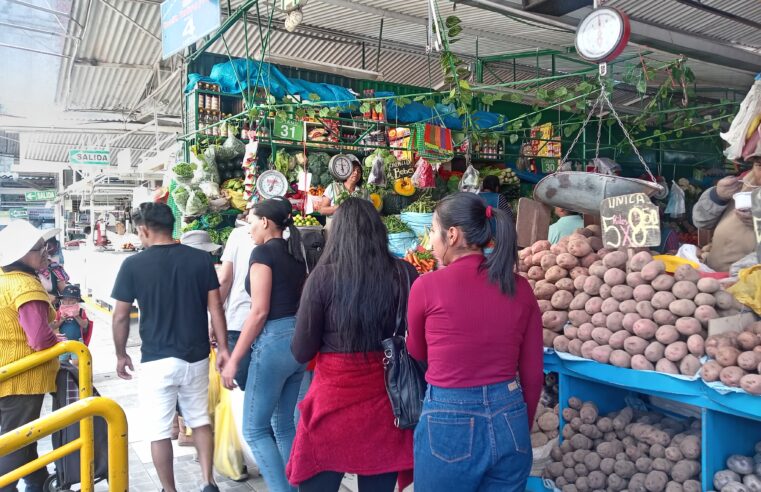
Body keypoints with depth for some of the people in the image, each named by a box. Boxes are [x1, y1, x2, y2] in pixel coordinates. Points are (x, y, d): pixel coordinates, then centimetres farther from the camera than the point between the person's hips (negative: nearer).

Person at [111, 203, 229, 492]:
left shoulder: (133, 265, -8)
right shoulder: (201, 259, -3)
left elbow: (121, 317, -2)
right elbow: (215, 308, -1)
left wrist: (121, 355, 12)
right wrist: (223, 348, 7)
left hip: (156, 360, -3)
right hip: (196, 356, 3)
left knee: (159, 430, 11)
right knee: (200, 421, 19)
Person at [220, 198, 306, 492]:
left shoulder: (263, 252, -9)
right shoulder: (296, 255, 13)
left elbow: (259, 311, -16)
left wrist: (234, 360, -12)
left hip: (273, 341, -8)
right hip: (298, 341, 8)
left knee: (254, 429, 4)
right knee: (284, 424, 17)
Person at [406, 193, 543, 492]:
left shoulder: (427, 285, -11)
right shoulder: (520, 287, -2)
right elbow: (533, 374, 4)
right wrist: (521, 430, 17)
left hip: (448, 423, -3)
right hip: (509, 419, 3)